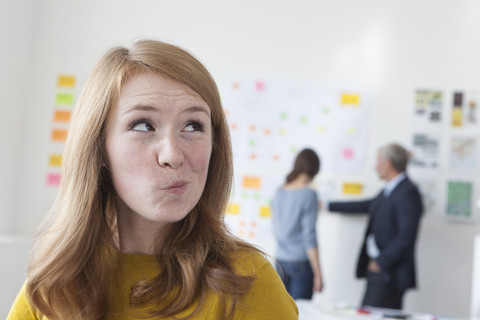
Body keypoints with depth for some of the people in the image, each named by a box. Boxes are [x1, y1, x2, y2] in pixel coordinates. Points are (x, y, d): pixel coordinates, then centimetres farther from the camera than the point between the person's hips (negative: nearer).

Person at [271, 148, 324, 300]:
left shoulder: (279, 192, 5)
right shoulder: (308, 194, -12)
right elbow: (310, 236, -14)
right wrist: (318, 274, -9)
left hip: (281, 260, 5)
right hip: (301, 261, -5)